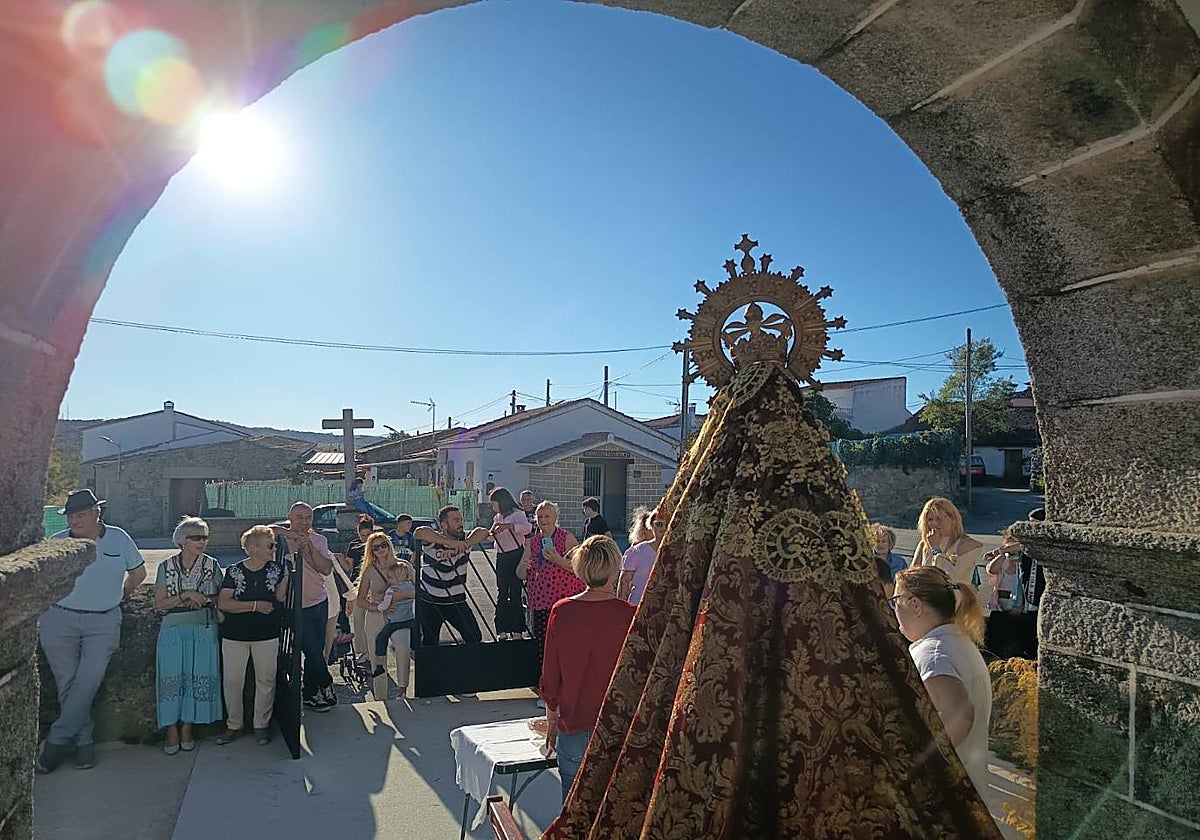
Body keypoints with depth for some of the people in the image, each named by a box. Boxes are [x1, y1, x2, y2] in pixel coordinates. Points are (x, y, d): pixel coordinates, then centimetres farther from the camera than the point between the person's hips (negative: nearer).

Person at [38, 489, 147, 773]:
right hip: (60, 620, 1)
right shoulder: (56, 542, 4)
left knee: (89, 680, -12)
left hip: (103, 623, -1)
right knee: (67, 683, 1)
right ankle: (83, 741, 11)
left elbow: (138, 572, 16)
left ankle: (57, 741, -2)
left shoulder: (118, 538, 4)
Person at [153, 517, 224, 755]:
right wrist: (186, 596, -15)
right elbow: (159, 604, -1)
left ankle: (187, 728, 14)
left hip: (203, 631, 0)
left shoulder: (211, 565, 3)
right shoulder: (166, 567, 2)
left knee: (197, 679, 1)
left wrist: (204, 599, -10)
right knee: (172, 679, -2)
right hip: (173, 631, 0)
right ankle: (172, 731, 8)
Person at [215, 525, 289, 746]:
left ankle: (261, 725, 19)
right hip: (234, 635, -1)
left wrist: (287, 574, -20)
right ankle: (234, 725, 22)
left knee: (266, 680, 6)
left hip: (267, 635, 1)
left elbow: (281, 598, -8)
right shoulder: (234, 571, -4)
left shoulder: (277, 568, 1)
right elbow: (222, 603, -11)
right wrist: (255, 606, -16)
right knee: (232, 681, 7)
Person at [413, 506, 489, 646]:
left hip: (456, 601, 2)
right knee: (429, 642, 7)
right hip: (429, 602, -2)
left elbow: (483, 532, -22)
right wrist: (451, 542, -45)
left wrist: (462, 546, -36)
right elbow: (419, 533, -37)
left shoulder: (464, 539, -4)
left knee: (475, 639, -7)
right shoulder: (432, 541, -15)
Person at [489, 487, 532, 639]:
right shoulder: (497, 517, 15)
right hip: (501, 556, 7)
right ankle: (502, 629, 12)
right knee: (501, 591, 7)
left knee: (515, 592, -6)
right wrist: (490, 534, 1)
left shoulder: (517, 514, -8)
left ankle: (516, 630, 1)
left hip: (516, 555, -7)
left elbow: (527, 528, -28)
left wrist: (507, 526, -36)